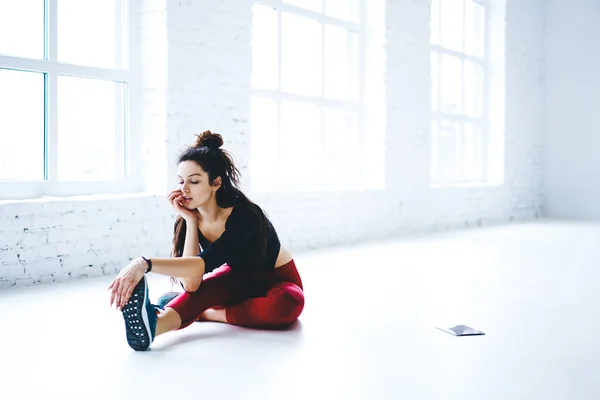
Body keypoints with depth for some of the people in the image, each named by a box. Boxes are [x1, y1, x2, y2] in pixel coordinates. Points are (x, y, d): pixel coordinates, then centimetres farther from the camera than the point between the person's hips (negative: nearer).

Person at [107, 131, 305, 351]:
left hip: (278, 282, -4)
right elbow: (191, 285, -29)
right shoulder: (189, 221, -16)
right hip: (241, 281, 4)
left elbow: (202, 265, -47)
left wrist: (144, 264, -60)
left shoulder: (244, 216, -33)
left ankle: (207, 313, -27)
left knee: (288, 303, -40)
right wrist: (189, 221, -29)